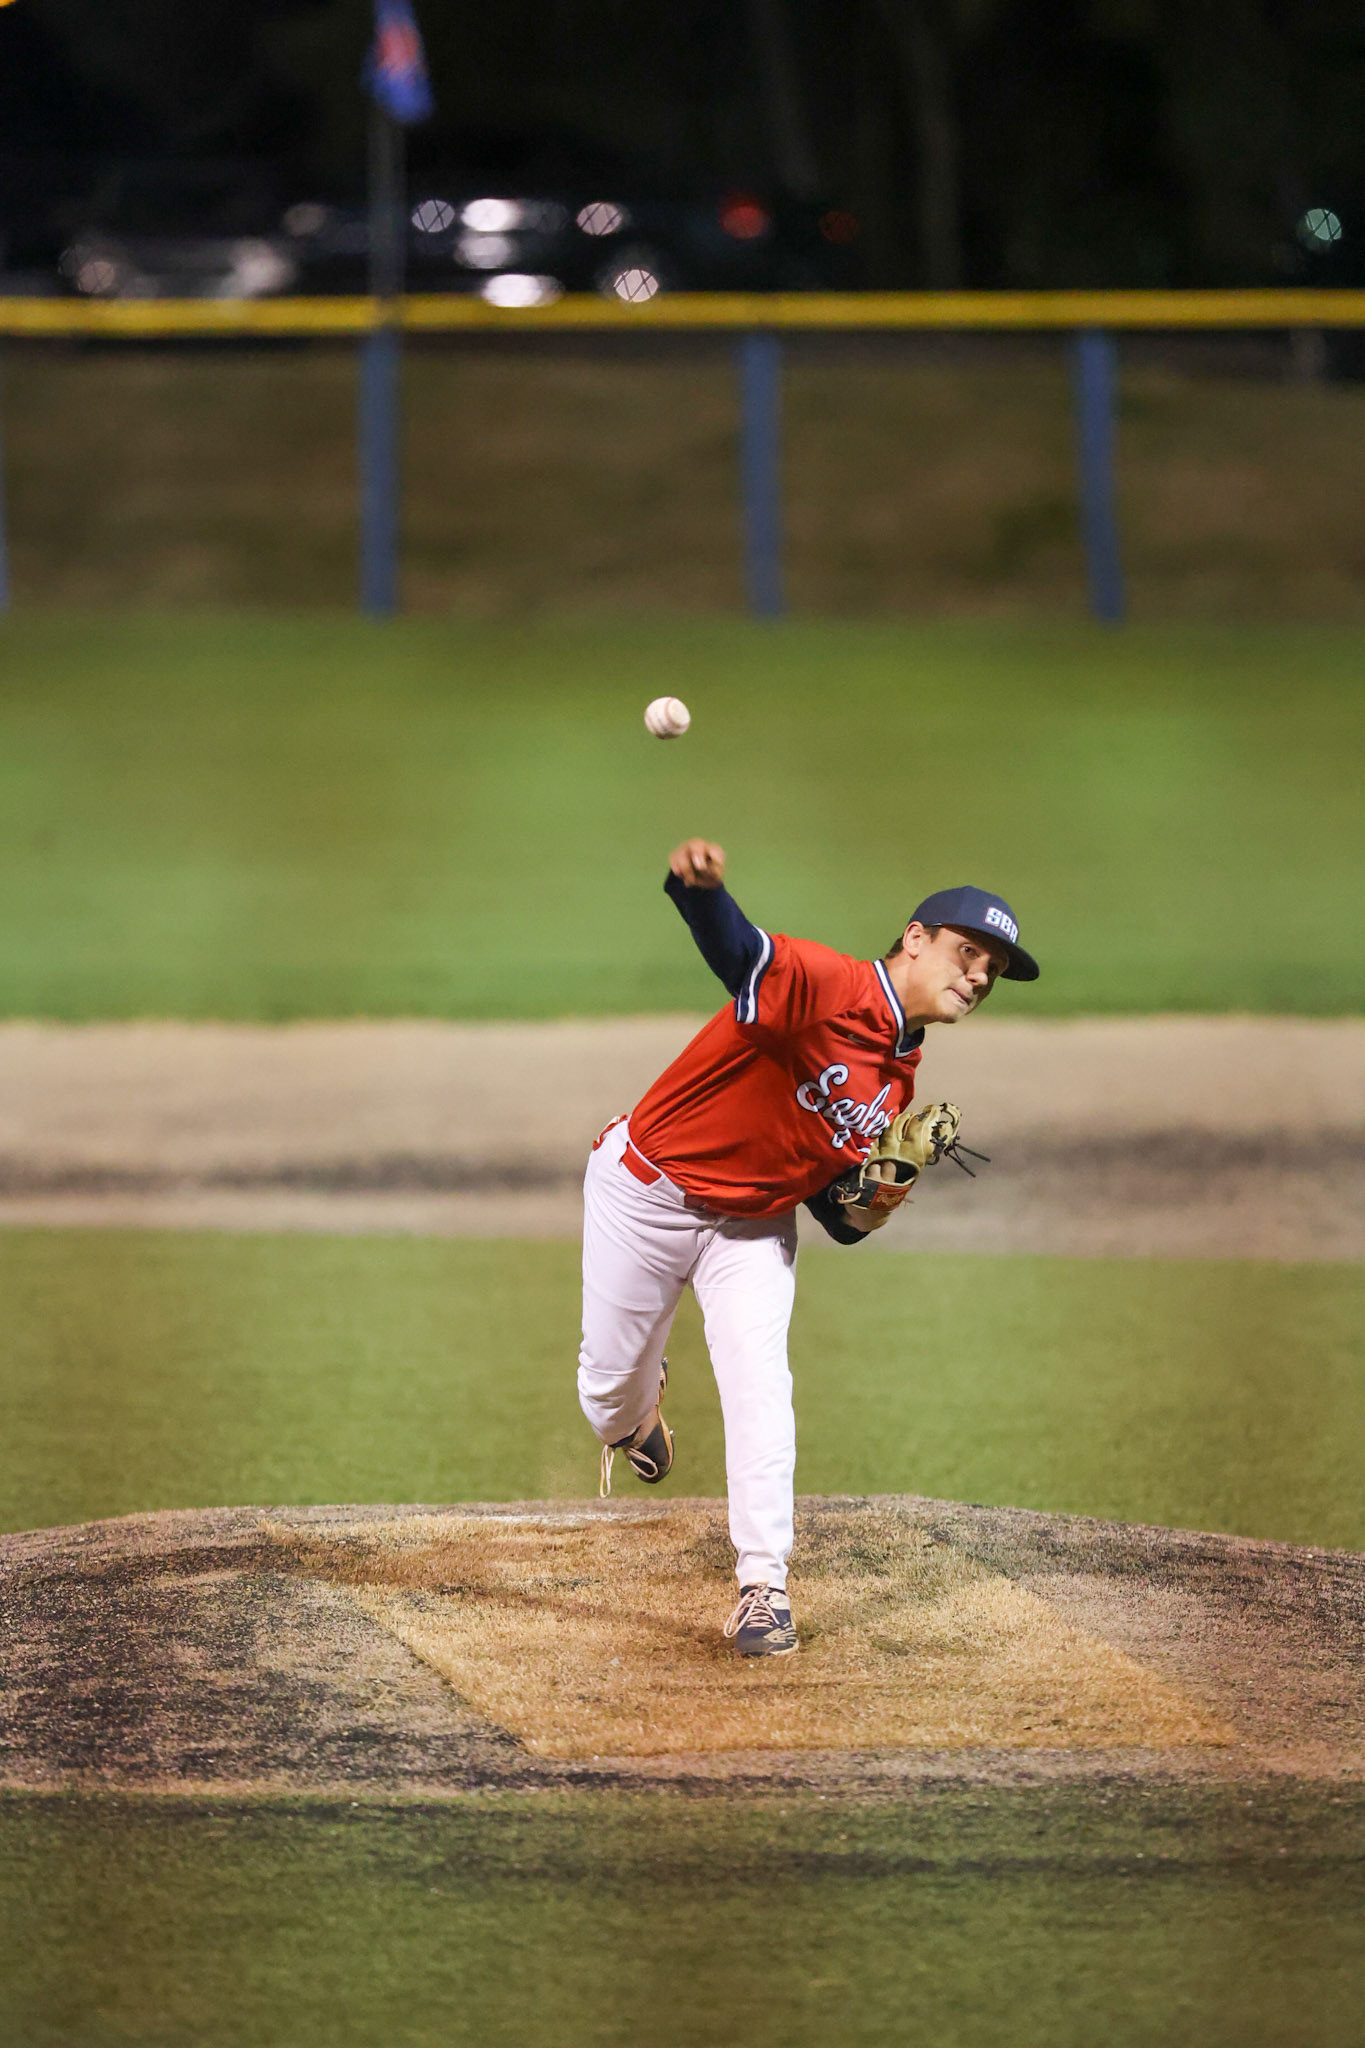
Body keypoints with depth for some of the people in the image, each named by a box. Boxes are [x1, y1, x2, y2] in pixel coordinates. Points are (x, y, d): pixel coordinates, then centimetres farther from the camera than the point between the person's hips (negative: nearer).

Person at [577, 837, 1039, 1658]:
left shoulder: (898, 1083, -2)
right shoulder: (826, 986, -27)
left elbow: (826, 1195, 4)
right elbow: (740, 952, -48)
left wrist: (859, 1214, -20)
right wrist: (699, 889, -71)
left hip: (753, 1223, 5)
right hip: (648, 1186, -5)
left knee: (760, 1387, -12)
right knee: (608, 1384, 8)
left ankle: (764, 1585, -7)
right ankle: (637, 1421, 47)